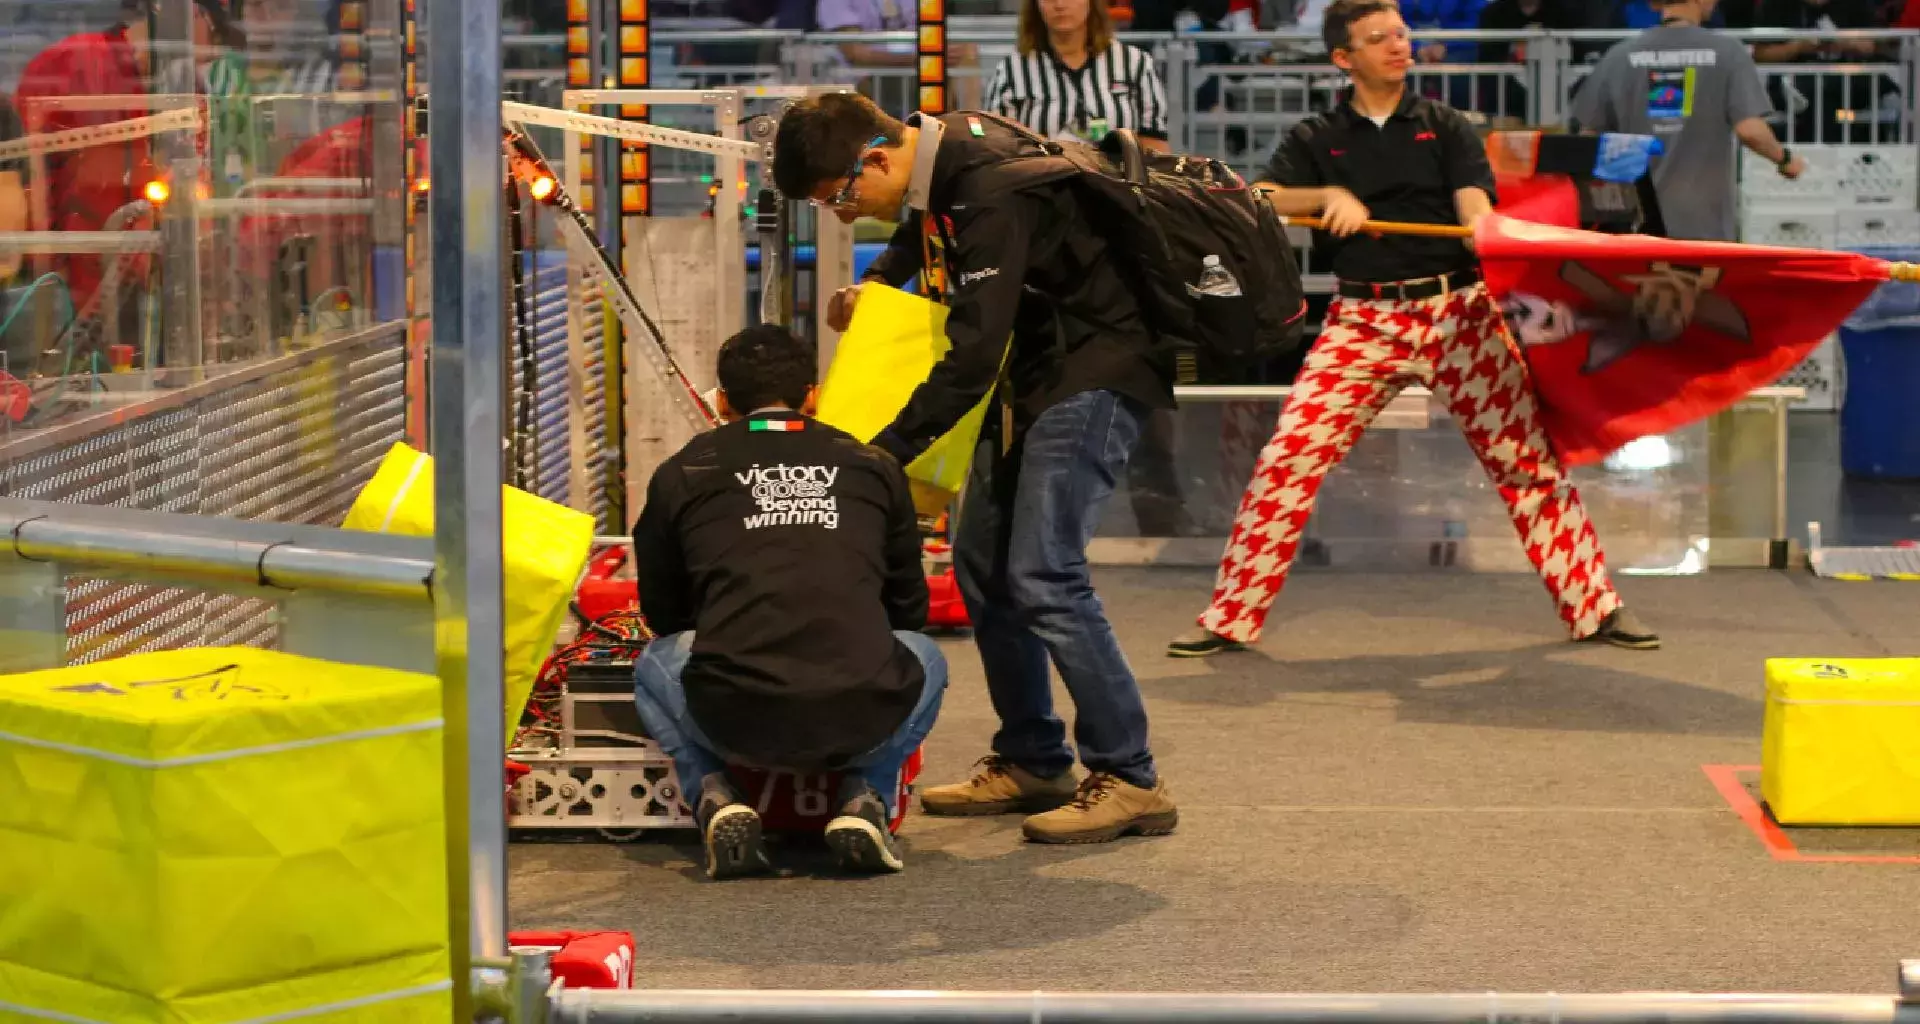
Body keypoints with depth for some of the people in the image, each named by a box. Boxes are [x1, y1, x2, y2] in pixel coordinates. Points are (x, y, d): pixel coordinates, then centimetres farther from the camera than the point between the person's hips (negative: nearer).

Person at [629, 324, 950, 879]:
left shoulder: (682, 474, 14)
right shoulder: (873, 466, 17)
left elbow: (661, 612, 26)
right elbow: (909, 607, 28)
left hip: (735, 722, -1)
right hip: (863, 723, 1)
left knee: (656, 663, 32)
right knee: (924, 656, 34)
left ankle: (715, 797, 9)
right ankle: (866, 798, 12)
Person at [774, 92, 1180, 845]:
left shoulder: (992, 195, -28)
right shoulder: (936, 148, 1)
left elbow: (972, 355, -31)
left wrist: (884, 453, -29)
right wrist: (875, 284, 11)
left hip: (1095, 375, -10)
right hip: (1032, 371, 10)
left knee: (1041, 577, -17)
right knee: (981, 564, 11)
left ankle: (1130, 780, -10)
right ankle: (1031, 763, 20)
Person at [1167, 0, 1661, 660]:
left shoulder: (1445, 128, 11)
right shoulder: (1316, 140, 10)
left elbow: (1475, 206, -4)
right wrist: (1327, 196, -19)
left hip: (1457, 310, 0)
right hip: (1362, 320, 0)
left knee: (1525, 456, -2)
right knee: (1287, 460, -9)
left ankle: (1595, 607, 7)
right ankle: (1230, 621, -1)